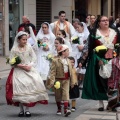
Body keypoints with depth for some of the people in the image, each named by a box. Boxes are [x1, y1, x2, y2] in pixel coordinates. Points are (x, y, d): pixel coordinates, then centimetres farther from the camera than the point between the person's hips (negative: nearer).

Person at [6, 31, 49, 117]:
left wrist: (30, 65, -12)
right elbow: (12, 62, -5)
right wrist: (22, 66, -14)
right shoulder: (14, 49, -5)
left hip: (29, 69, 1)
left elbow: (34, 58, 5)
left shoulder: (29, 47, 0)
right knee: (19, 87, -10)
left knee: (30, 86, -13)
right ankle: (21, 110, 5)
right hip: (18, 71, -1)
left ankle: (27, 109, -1)